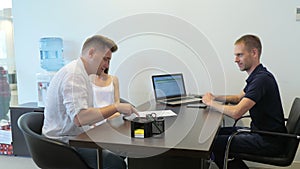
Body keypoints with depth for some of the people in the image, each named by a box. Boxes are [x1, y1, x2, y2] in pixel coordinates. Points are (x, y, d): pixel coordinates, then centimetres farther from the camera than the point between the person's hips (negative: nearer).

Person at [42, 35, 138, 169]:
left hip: (75, 137, 10)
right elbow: (79, 118, -32)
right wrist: (116, 107, -25)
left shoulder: (78, 71, 15)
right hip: (65, 143, -10)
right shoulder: (74, 75, -19)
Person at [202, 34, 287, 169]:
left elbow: (236, 113, -29)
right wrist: (215, 97, 7)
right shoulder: (257, 76, 9)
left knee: (213, 143, -12)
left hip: (268, 142, -10)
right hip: (259, 131, 10)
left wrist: (211, 103, -13)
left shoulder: (262, 79, -23)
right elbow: (239, 98, 23)